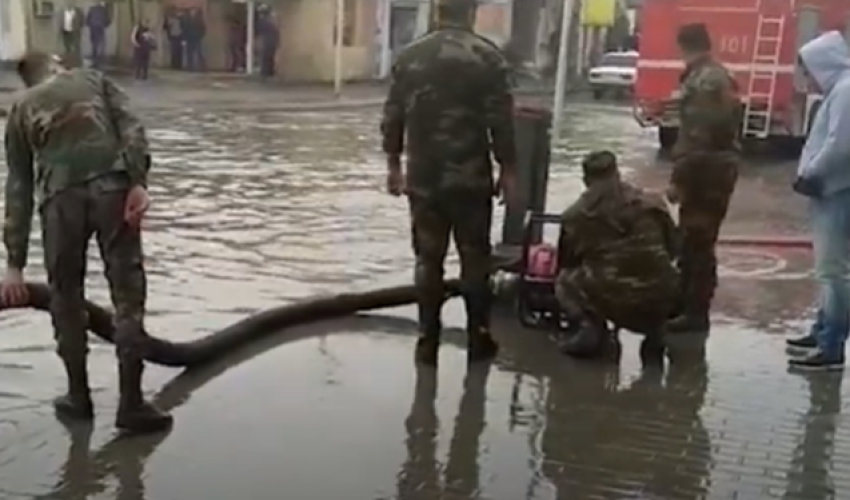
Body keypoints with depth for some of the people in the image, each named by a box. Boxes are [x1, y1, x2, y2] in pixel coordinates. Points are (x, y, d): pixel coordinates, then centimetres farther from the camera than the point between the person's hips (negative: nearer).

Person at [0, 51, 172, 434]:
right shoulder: (94, 79, 27)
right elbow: (131, 128, 6)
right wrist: (139, 182, -5)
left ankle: (78, 396, 26)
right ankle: (131, 403, 5)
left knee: (66, 294, 17)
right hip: (112, 184, -1)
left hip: (60, 196, 1)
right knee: (127, 292, 4)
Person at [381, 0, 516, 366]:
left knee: (428, 259, 8)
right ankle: (478, 339, 15)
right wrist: (507, 170, 0)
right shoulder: (487, 57, -5)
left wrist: (393, 164, 16)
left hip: (423, 177, 3)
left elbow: (392, 118, 7)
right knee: (475, 259, 9)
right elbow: (501, 122, -8)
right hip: (471, 178, -2)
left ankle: (428, 341, 10)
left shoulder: (409, 56, 5)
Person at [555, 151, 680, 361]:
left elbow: (565, 263, 16)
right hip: (659, 300, 2)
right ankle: (655, 333, 16)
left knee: (565, 281, 26)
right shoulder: (653, 203, 9)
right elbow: (673, 249, 19)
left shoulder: (575, 215, 4)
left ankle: (588, 325, 2)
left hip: (610, 301, -2)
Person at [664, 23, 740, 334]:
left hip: (705, 174, -10)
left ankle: (695, 312, 1)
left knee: (695, 244, -5)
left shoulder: (702, 82, -16)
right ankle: (688, 305, 28)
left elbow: (695, 137, -22)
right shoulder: (720, 78, 17)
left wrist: (678, 179, -19)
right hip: (718, 170, 10)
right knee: (694, 242, 17)